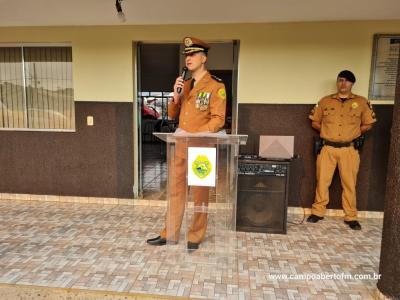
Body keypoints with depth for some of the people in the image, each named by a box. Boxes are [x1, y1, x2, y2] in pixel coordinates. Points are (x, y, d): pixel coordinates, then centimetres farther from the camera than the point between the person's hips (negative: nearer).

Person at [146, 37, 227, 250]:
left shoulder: (216, 86, -5)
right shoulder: (184, 84, 14)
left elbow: (218, 119, -11)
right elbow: (172, 115, 15)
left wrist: (197, 134, -21)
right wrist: (176, 96, -3)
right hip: (179, 145, 6)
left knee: (200, 194, 5)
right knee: (175, 190, 11)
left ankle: (195, 237, 19)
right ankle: (169, 234, 24)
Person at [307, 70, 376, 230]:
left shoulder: (361, 102, 4)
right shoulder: (325, 101, 6)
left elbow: (368, 124, 11)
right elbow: (315, 122, 13)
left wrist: (352, 132, 4)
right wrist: (328, 131, 4)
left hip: (349, 149, 0)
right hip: (327, 148, 1)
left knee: (349, 184, 5)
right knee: (322, 181, 5)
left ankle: (351, 217, 17)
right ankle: (318, 212, 17)